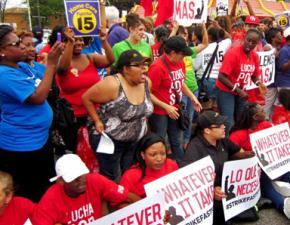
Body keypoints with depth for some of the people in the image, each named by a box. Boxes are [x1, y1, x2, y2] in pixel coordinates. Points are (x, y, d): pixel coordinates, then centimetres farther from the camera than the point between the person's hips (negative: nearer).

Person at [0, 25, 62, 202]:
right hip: (21, 147, -10)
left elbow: (60, 70, 12)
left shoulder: (22, 66, 5)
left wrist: (67, 48, -2)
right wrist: (51, 64, -24)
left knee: (47, 187, 26)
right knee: (31, 196, 8)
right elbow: (38, 97, -28)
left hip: (40, 139, 10)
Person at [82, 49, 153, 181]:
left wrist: (142, 122, 10)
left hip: (136, 140, 6)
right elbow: (86, 98, -15)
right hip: (110, 140, -6)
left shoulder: (146, 83, -4)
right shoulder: (112, 85, -25)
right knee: (109, 178, 7)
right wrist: (97, 121, -15)